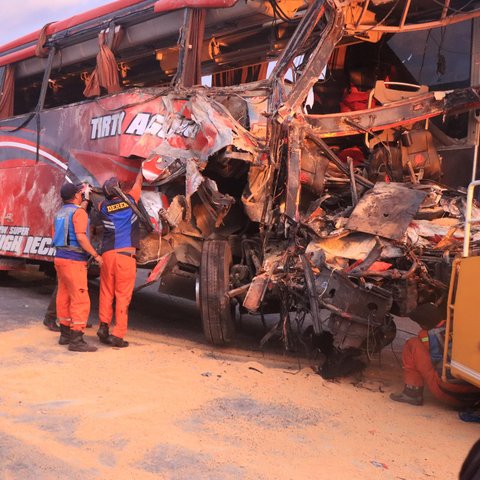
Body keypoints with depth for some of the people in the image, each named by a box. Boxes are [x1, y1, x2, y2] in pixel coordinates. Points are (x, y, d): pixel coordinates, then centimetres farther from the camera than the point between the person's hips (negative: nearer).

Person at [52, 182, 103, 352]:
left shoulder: (60, 213, 14)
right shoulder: (79, 212, -12)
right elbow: (81, 237, -20)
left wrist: (85, 201, 40)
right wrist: (96, 255, -13)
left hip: (60, 257, 9)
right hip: (74, 261, -9)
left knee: (64, 297, 14)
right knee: (80, 300, -7)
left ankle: (65, 334, 23)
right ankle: (76, 340, -8)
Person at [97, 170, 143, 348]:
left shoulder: (103, 206, 7)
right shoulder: (129, 200, 3)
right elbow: (138, 183, 23)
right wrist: (142, 167, 39)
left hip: (107, 254, 3)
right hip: (126, 254, -3)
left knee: (106, 292, 16)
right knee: (123, 295, -1)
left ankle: (104, 325, 11)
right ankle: (118, 334, -1)